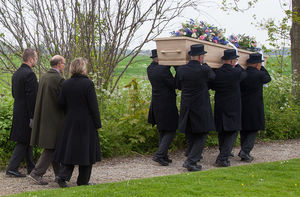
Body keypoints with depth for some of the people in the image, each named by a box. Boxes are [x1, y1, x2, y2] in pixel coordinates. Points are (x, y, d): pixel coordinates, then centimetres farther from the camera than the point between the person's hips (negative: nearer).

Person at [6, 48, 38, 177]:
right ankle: (12, 168, -2)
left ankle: (31, 168, 24)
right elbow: (31, 97, -21)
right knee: (23, 142, -2)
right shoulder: (30, 74, -18)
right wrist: (32, 117, -20)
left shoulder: (16, 74, 11)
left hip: (18, 112, 9)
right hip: (26, 113, -9)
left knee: (27, 141, 16)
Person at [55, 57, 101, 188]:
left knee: (69, 149, 11)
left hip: (70, 122, 4)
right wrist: (97, 124, -6)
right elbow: (93, 106, -13)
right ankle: (83, 181, 12)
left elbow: (61, 103, 4)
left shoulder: (66, 84, 1)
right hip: (86, 123, -4)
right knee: (86, 151, 6)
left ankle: (63, 176, -3)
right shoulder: (88, 83, -13)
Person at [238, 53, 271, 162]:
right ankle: (245, 151, -8)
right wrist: (261, 68, 15)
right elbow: (268, 78, 8)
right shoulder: (259, 75, -13)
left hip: (241, 108, 4)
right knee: (254, 130, 6)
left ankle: (245, 153, 18)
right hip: (255, 109, -4)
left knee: (243, 131, 14)